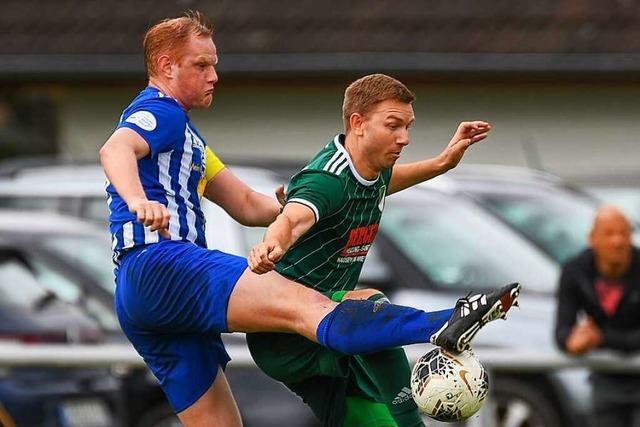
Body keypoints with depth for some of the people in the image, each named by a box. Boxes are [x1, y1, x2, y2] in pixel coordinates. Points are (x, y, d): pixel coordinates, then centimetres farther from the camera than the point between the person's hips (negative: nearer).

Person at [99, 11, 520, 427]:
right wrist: (138, 201, -42)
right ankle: (443, 328, -46)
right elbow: (116, 150, -22)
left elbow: (247, 205, 30)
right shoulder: (160, 111, 1)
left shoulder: (181, 132, 32)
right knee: (303, 306, -29)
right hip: (158, 264, -11)